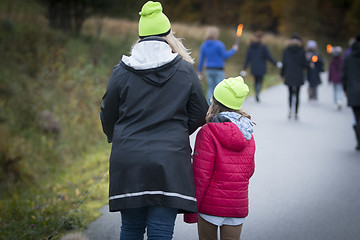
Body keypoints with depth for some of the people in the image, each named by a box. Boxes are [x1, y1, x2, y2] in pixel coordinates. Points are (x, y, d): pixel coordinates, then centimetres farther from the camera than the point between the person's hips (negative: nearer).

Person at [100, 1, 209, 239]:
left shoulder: (122, 71, 0)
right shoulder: (185, 71, 0)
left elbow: (108, 115, 9)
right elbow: (200, 113, 8)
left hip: (128, 160, 1)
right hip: (169, 163, -1)